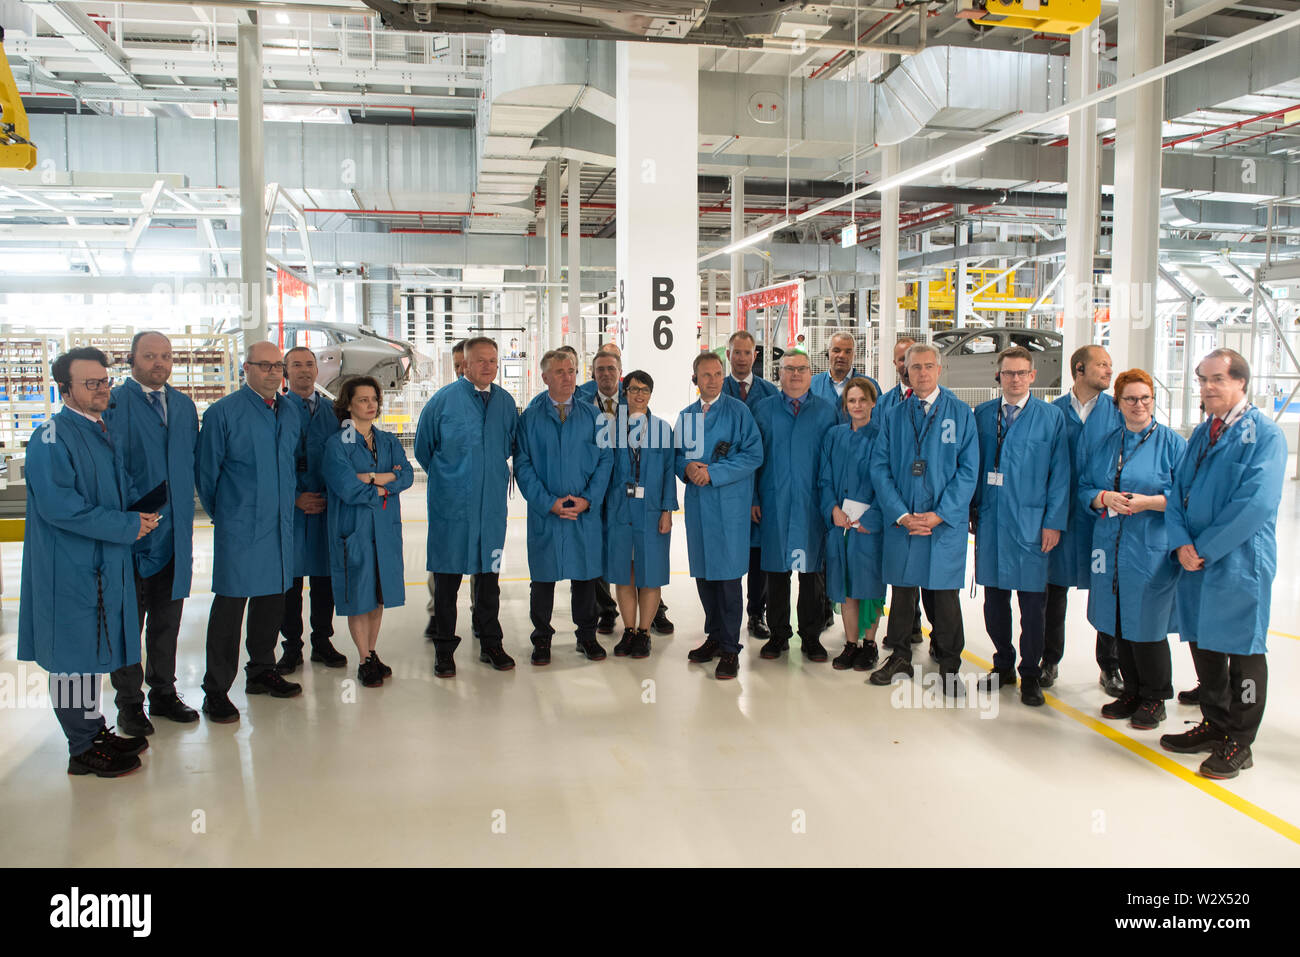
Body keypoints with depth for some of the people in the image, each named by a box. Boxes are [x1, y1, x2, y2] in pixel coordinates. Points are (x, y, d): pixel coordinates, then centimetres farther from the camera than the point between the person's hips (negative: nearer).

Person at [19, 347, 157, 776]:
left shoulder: (104, 432, 12)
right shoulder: (51, 437, -15)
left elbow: (123, 485, 21)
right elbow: (57, 504, -23)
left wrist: (141, 511, -1)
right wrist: (127, 526, -19)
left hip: (103, 563, 9)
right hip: (69, 568, -9)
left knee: (93, 652, 19)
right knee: (72, 656, 3)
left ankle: (96, 732, 32)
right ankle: (83, 749, 14)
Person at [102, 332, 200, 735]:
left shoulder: (184, 405, 12)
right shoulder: (112, 404, -6)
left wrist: (185, 509, 7)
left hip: (174, 530, 5)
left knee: (167, 618, 14)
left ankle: (163, 692, 28)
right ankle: (129, 703, 18)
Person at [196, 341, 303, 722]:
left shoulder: (290, 415, 12)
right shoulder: (223, 412, -7)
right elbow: (206, 472, -2)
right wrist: (221, 514, 3)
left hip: (280, 527, 6)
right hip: (239, 529, -6)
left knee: (271, 599, 14)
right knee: (230, 604, -4)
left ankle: (262, 671, 30)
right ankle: (216, 690, 4)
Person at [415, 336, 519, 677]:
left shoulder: (505, 402, 6)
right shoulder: (444, 399, -3)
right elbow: (423, 448, 7)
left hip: (492, 504, 3)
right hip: (451, 504, -3)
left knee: (488, 573, 11)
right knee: (447, 575, 3)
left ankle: (490, 644, 22)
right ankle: (444, 649, 15)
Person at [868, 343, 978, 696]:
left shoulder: (961, 414, 3)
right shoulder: (893, 416, 8)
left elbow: (968, 470, -2)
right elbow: (879, 468, 3)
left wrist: (940, 514, -12)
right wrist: (901, 515, -8)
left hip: (946, 522, -2)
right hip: (901, 520, 2)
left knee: (945, 592, 4)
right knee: (902, 590, 9)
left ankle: (949, 664, 18)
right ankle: (900, 655, 25)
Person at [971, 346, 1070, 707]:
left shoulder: (1051, 417, 1)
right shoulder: (982, 414, 8)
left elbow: (1060, 473, -1)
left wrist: (1053, 522, -6)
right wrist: (972, 511, 6)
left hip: (1030, 523, -2)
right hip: (990, 520, 2)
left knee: (1032, 602, 4)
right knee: (994, 599, 9)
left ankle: (1030, 674, 18)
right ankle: (1003, 665, 26)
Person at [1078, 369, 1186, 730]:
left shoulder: (1172, 443, -1)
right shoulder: (1104, 444, 12)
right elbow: (1083, 488, 11)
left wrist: (1149, 502, -19)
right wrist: (1104, 498, -10)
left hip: (1151, 551, -4)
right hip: (1110, 546, 5)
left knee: (1146, 625, 0)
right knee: (1119, 625, 11)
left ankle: (1155, 697, 18)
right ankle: (1132, 691, 27)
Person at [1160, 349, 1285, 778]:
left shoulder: (1264, 434, -10)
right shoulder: (1201, 434, 12)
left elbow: (1257, 504, -19)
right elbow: (1178, 491, 10)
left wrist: (1205, 548, -16)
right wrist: (1181, 542, -6)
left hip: (1240, 562, -7)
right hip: (1195, 562, 7)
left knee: (1242, 652, 4)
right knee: (1203, 645, 15)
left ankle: (1239, 743, 16)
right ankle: (1215, 724, 32)